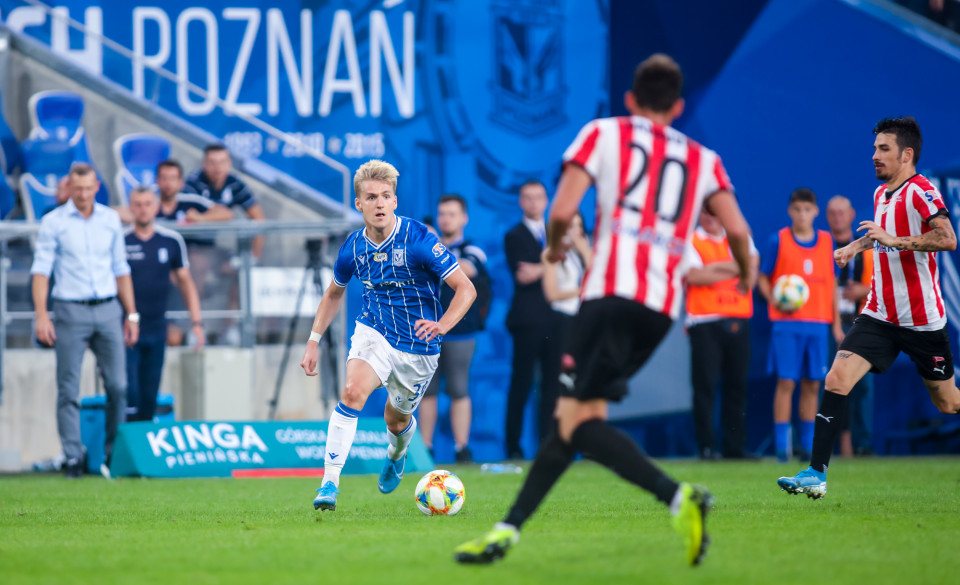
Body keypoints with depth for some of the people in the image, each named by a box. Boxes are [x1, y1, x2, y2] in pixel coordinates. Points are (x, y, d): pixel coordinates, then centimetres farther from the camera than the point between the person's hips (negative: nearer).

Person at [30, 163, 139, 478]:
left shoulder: (111, 219, 11)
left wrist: (131, 313, 13)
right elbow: (41, 269, -3)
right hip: (70, 310, -3)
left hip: (107, 310, 3)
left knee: (118, 385, -2)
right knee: (69, 390, -4)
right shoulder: (53, 222, 1)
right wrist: (41, 316, -12)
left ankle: (115, 454, 9)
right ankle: (73, 457, 0)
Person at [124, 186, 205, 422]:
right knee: (129, 394, -10)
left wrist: (197, 322, 6)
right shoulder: (119, 241, -5)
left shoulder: (171, 241, 4)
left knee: (150, 399, 8)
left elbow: (185, 282, 12)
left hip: (156, 329, 3)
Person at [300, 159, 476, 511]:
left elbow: (465, 288, -18)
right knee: (352, 392, -26)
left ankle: (396, 455, 54)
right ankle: (330, 483, -25)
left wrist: (442, 325, -35)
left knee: (396, 420, 15)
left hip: (417, 347, -1)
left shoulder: (419, 240, -20)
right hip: (373, 333, 1)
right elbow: (334, 293, 15)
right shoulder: (353, 248, -6)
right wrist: (313, 341, 9)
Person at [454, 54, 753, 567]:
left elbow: (562, 210, -1)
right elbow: (737, 229, 6)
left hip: (613, 293, -5)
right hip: (663, 307, 5)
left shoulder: (604, 134, 10)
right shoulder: (702, 159, 18)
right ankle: (508, 529, 11)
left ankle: (677, 497, -30)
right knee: (573, 416, 11)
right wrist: (746, 272, 27)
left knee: (578, 421, -11)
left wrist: (555, 246, 21)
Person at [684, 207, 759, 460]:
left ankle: (735, 446, 8)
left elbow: (751, 264, -2)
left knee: (737, 384, 3)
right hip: (704, 322, -3)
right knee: (705, 385, -6)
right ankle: (707, 446, -3)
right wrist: (733, 271, -5)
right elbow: (693, 275, -12)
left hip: (738, 322, 4)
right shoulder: (691, 240, 3)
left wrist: (715, 268, -12)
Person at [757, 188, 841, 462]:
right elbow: (763, 278, 4)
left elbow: (831, 283, 16)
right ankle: (782, 445, -5)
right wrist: (775, 302, -15)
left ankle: (808, 445, 11)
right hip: (787, 324, -3)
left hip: (818, 323, 3)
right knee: (786, 381, -7)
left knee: (812, 385, 5)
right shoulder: (779, 240, 0)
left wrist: (836, 324, 13)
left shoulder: (826, 241, 9)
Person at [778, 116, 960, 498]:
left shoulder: (921, 191, -14)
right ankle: (816, 475, -14)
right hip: (879, 316, 6)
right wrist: (856, 246, 23)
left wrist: (892, 239, -31)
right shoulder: (881, 194, 11)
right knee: (836, 380, -13)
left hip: (922, 320, -6)